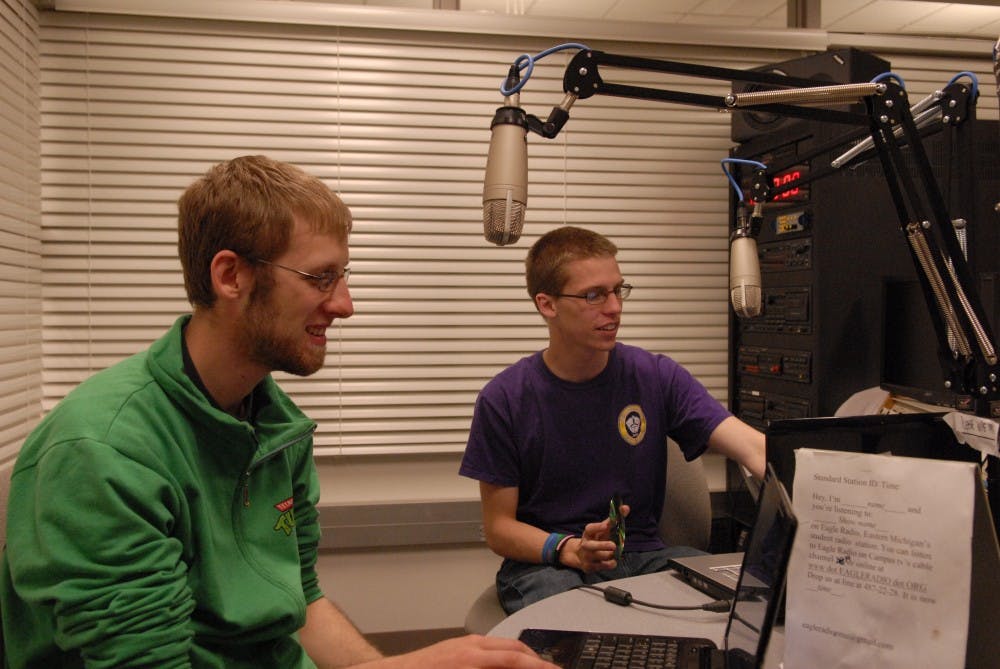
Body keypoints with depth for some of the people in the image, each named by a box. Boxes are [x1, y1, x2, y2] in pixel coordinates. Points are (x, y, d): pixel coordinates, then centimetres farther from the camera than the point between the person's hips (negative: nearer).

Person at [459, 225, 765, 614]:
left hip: (643, 555, 4)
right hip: (543, 564, -3)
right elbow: (498, 528, -4)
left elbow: (754, 449, -13)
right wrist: (571, 549, -23)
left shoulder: (657, 377, -2)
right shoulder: (504, 400, -8)